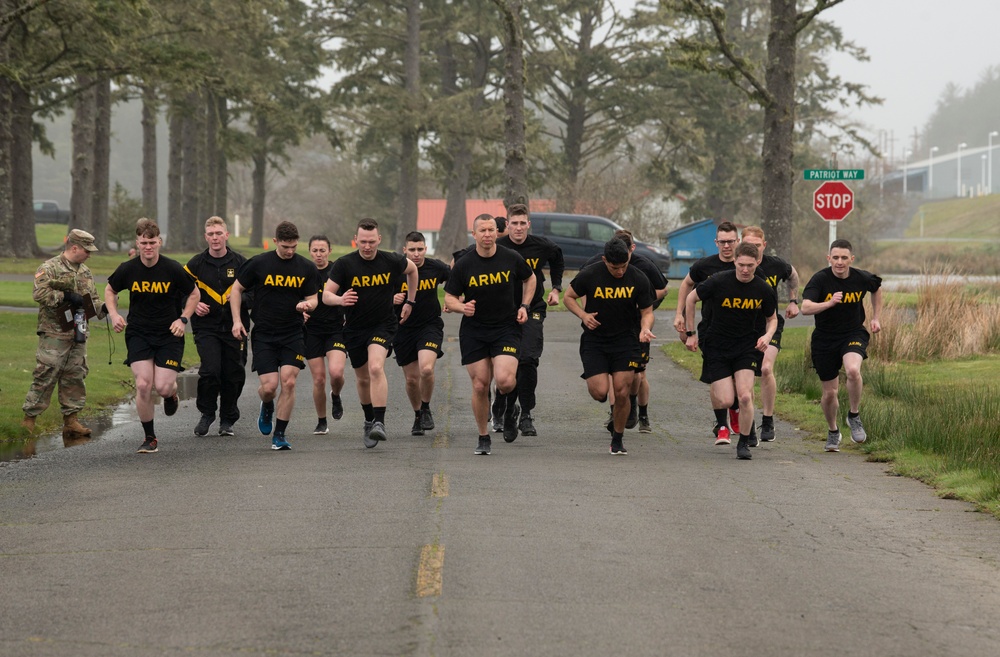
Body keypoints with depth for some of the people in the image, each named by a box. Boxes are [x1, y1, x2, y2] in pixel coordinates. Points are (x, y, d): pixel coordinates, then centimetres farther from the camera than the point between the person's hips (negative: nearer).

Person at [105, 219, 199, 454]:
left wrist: (183, 319, -7)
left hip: (169, 335, -1)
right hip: (138, 334, 1)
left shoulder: (173, 269, -10)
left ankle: (172, 392, 30)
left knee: (162, 387, -11)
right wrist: (114, 314, -2)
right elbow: (110, 290, 14)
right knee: (143, 385, -13)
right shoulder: (127, 269, -5)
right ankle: (149, 438, 4)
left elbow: (194, 294, 5)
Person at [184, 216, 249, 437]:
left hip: (234, 328, 1)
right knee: (209, 371, -17)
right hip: (206, 327, -1)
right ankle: (207, 413, 5)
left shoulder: (240, 263, 4)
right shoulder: (196, 264, 4)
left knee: (233, 376, 4)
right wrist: (193, 305, -8)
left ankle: (227, 421, 21)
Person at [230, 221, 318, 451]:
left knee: (288, 381, -12)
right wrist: (237, 320, -1)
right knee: (269, 386, -9)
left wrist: (306, 305, -15)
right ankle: (267, 407, 30)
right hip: (263, 335, -1)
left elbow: (313, 298, 10)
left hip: (293, 335, 1)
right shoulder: (258, 263, -3)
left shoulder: (307, 268, 2)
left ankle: (279, 434, 2)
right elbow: (237, 288, 7)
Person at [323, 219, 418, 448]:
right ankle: (369, 421, 37)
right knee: (362, 379, 14)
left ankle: (379, 423, -29)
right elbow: (326, 295, -12)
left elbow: (412, 269, 15)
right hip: (354, 328, 2)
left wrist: (409, 302, 16)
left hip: (383, 325, -2)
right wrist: (340, 300, -34)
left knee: (376, 368, -26)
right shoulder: (344, 264, -11)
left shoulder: (392, 261, -8)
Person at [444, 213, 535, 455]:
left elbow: (529, 279, 16)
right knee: (480, 386, 0)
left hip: (506, 327, -1)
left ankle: (508, 407, 16)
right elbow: (449, 297, 1)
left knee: (504, 380, -21)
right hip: (473, 332, 1)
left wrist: (524, 306, 4)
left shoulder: (511, 258, -3)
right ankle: (483, 438, 18)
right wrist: (462, 306, -20)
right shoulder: (463, 264, -6)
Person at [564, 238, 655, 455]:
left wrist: (645, 329, -19)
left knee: (621, 393, -5)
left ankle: (617, 440, 16)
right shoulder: (589, 275, -9)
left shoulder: (639, 279, -7)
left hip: (626, 340, 1)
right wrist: (583, 315, -12)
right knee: (600, 392, -13)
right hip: (594, 340, -1)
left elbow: (647, 312, 3)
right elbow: (569, 297, 5)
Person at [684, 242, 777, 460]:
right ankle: (721, 425, 29)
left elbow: (772, 319, 11)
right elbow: (690, 299, 1)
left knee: (745, 396, -17)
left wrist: (767, 336, -10)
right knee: (725, 401, -9)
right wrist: (690, 333, 2)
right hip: (717, 345, -1)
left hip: (747, 345, 1)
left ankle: (744, 442, 5)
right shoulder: (718, 282, -14)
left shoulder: (764, 290, -6)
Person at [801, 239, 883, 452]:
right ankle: (833, 431, 34)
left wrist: (876, 318, 13)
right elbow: (805, 308, -29)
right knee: (829, 393, 6)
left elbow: (877, 288, 17)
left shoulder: (862, 278, -8)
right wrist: (829, 303, -44)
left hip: (854, 334, 0)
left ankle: (854, 416, -8)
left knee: (853, 370, -32)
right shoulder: (820, 279, -16)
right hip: (824, 339, 0)